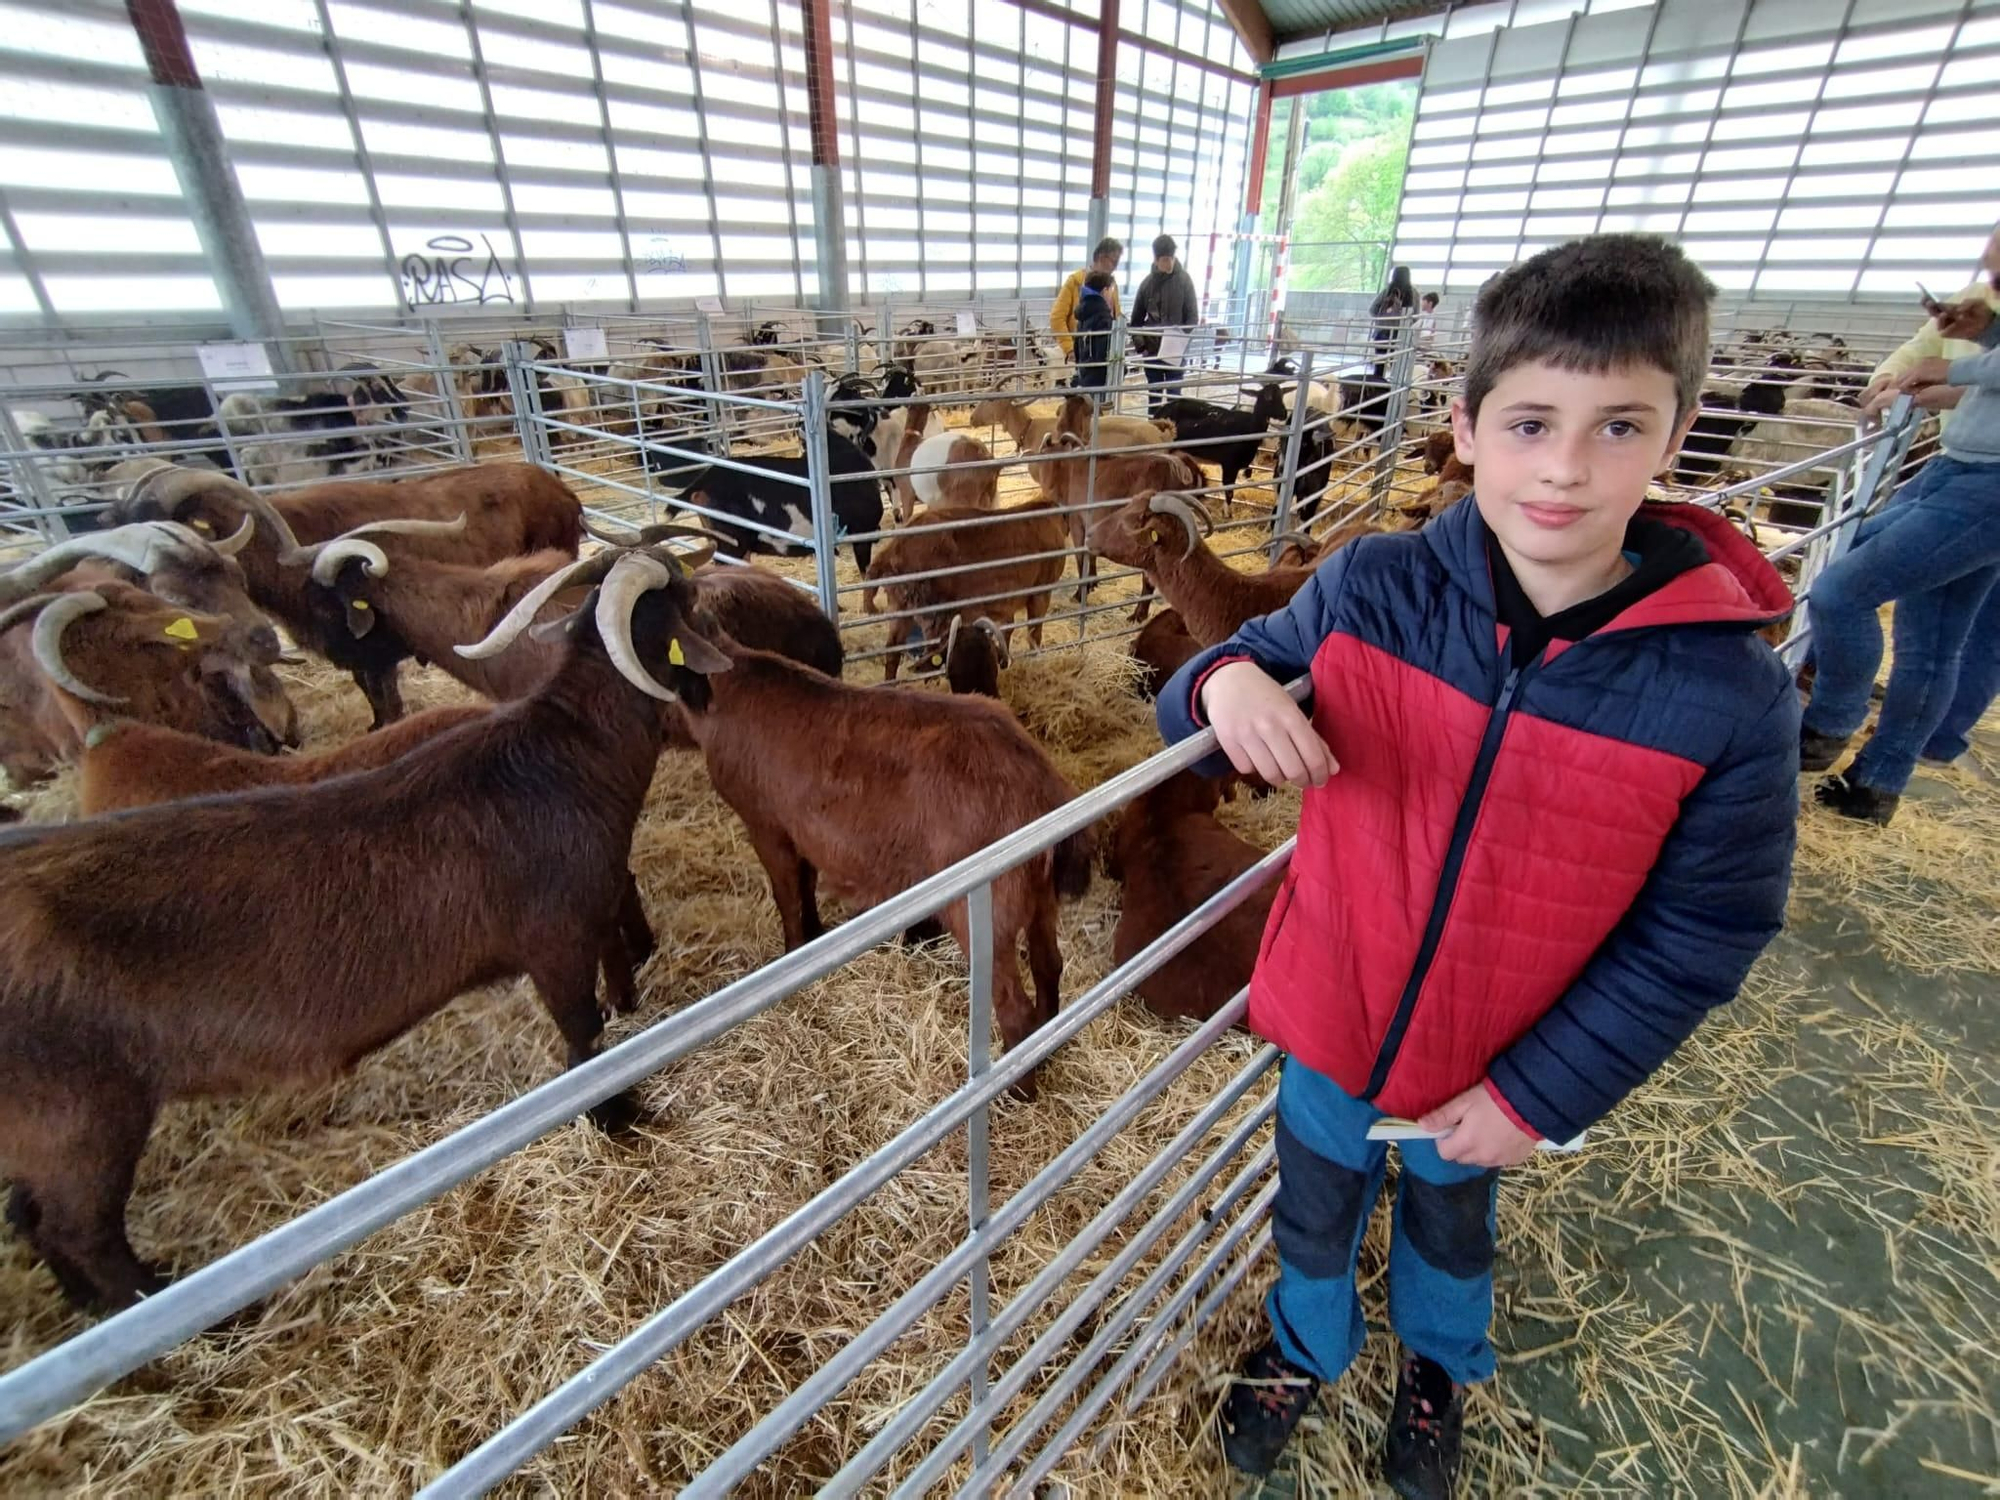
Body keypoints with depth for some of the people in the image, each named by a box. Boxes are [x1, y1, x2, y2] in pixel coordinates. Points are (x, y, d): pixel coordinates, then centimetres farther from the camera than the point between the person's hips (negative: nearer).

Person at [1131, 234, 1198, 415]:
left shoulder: (1184, 279, -3)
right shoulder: (1148, 282, 3)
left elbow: (1193, 314, -4)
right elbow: (1137, 316, 9)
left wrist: (1182, 338, -18)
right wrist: (1138, 339, -5)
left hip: (1176, 349, -3)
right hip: (1151, 348, 3)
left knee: (1173, 393, -1)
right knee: (1153, 392, 11)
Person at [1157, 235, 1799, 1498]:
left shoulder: (1729, 693, -23)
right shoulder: (1371, 590, -21)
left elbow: (1698, 940, -14)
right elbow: (1251, 664, -8)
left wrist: (1538, 1094, -12)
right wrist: (1225, 682, -33)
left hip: (1497, 1070, 0)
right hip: (1334, 1015, 1)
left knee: (1452, 1220, 32)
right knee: (1315, 1210, 27)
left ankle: (1442, 1366, 67)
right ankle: (1306, 1347, 62)